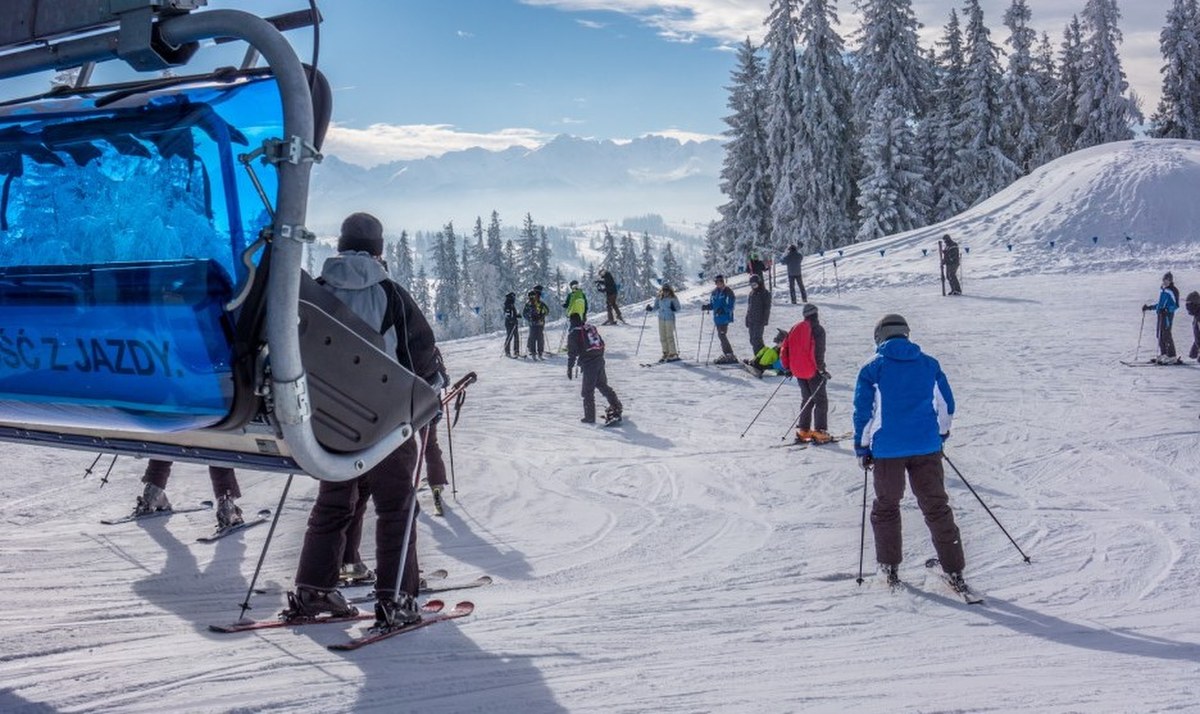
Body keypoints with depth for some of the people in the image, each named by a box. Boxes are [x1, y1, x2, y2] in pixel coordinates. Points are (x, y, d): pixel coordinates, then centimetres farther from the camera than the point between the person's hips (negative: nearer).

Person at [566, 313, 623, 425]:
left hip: (588, 365, -7)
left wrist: (569, 368, -3)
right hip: (600, 361, 7)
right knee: (602, 385, 22)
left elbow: (572, 352, -10)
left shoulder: (573, 333, -6)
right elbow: (602, 343, 18)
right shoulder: (592, 328, 14)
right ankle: (616, 406, 26)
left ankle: (590, 417, 4)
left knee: (587, 391, 2)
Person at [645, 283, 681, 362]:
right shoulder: (659, 297, 2)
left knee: (669, 336, -7)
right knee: (662, 337, 8)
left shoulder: (673, 298, -10)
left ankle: (673, 354, -1)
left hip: (670, 318, -5)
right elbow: (656, 305, 12)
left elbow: (678, 308, -5)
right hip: (661, 318, 5)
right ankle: (666, 353, 19)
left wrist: (674, 308, -25)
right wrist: (650, 308, -6)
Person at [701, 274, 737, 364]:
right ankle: (725, 354, 20)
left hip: (725, 317, -7)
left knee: (721, 334, -13)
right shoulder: (714, 292, 12)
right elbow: (712, 304, 17)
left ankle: (730, 355, -10)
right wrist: (706, 306, -2)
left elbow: (731, 304, -14)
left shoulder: (728, 292, -9)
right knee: (721, 335, 11)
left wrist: (723, 309, -27)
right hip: (717, 317, 7)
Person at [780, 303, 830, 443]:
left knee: (807, 400, 18)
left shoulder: (796, 328, 7)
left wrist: (787, 367, 15)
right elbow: (818, 352, -19)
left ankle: (802, 430, 15)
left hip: (798, 371, 6)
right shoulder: (817, 329, -11)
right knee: (821, 401, 3)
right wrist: (821, 369, -11)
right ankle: (819, 432, -4)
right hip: (813, 371, -6)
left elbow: (784, 348, 7)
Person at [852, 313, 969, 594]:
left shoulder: (873, 368, -2)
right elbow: (946, 405, 10)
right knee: (937, 507, 7)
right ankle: (954, 572, 4)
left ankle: (890, 568, 19)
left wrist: (862, 447, 4)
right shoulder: (929, 364, 7)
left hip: (887, 449, -2)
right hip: (927, 447, 2)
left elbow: (863, 411, -4)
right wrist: (940, 435, 24)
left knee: (886, 507, 15)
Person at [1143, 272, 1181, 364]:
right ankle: (1162, 354, 17)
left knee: (1166, 335, -12)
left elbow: (1176, 305, -12)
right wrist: (1149, 307, 29)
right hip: (1160, 315, 9)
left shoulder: (1173, 291, -8)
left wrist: (1167, 309, -26)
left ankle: (1172, 357, -11)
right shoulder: (1163, 290, 18)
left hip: (1168, 315, -9)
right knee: (1160, 335, 9)